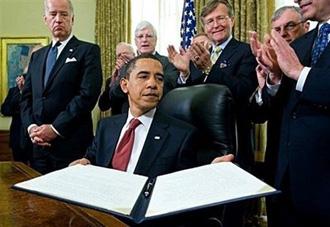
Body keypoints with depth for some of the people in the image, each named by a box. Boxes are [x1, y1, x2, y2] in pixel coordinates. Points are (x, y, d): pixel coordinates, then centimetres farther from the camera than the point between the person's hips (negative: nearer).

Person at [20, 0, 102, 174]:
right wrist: (31, 126, -3)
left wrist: (55, 128, -14)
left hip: (71, 145, -5)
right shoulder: (37, 56, 18)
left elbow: (88, 94, -13)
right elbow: (26, 96, 15)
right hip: (39, 144, 5)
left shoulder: (88, 51, -2)